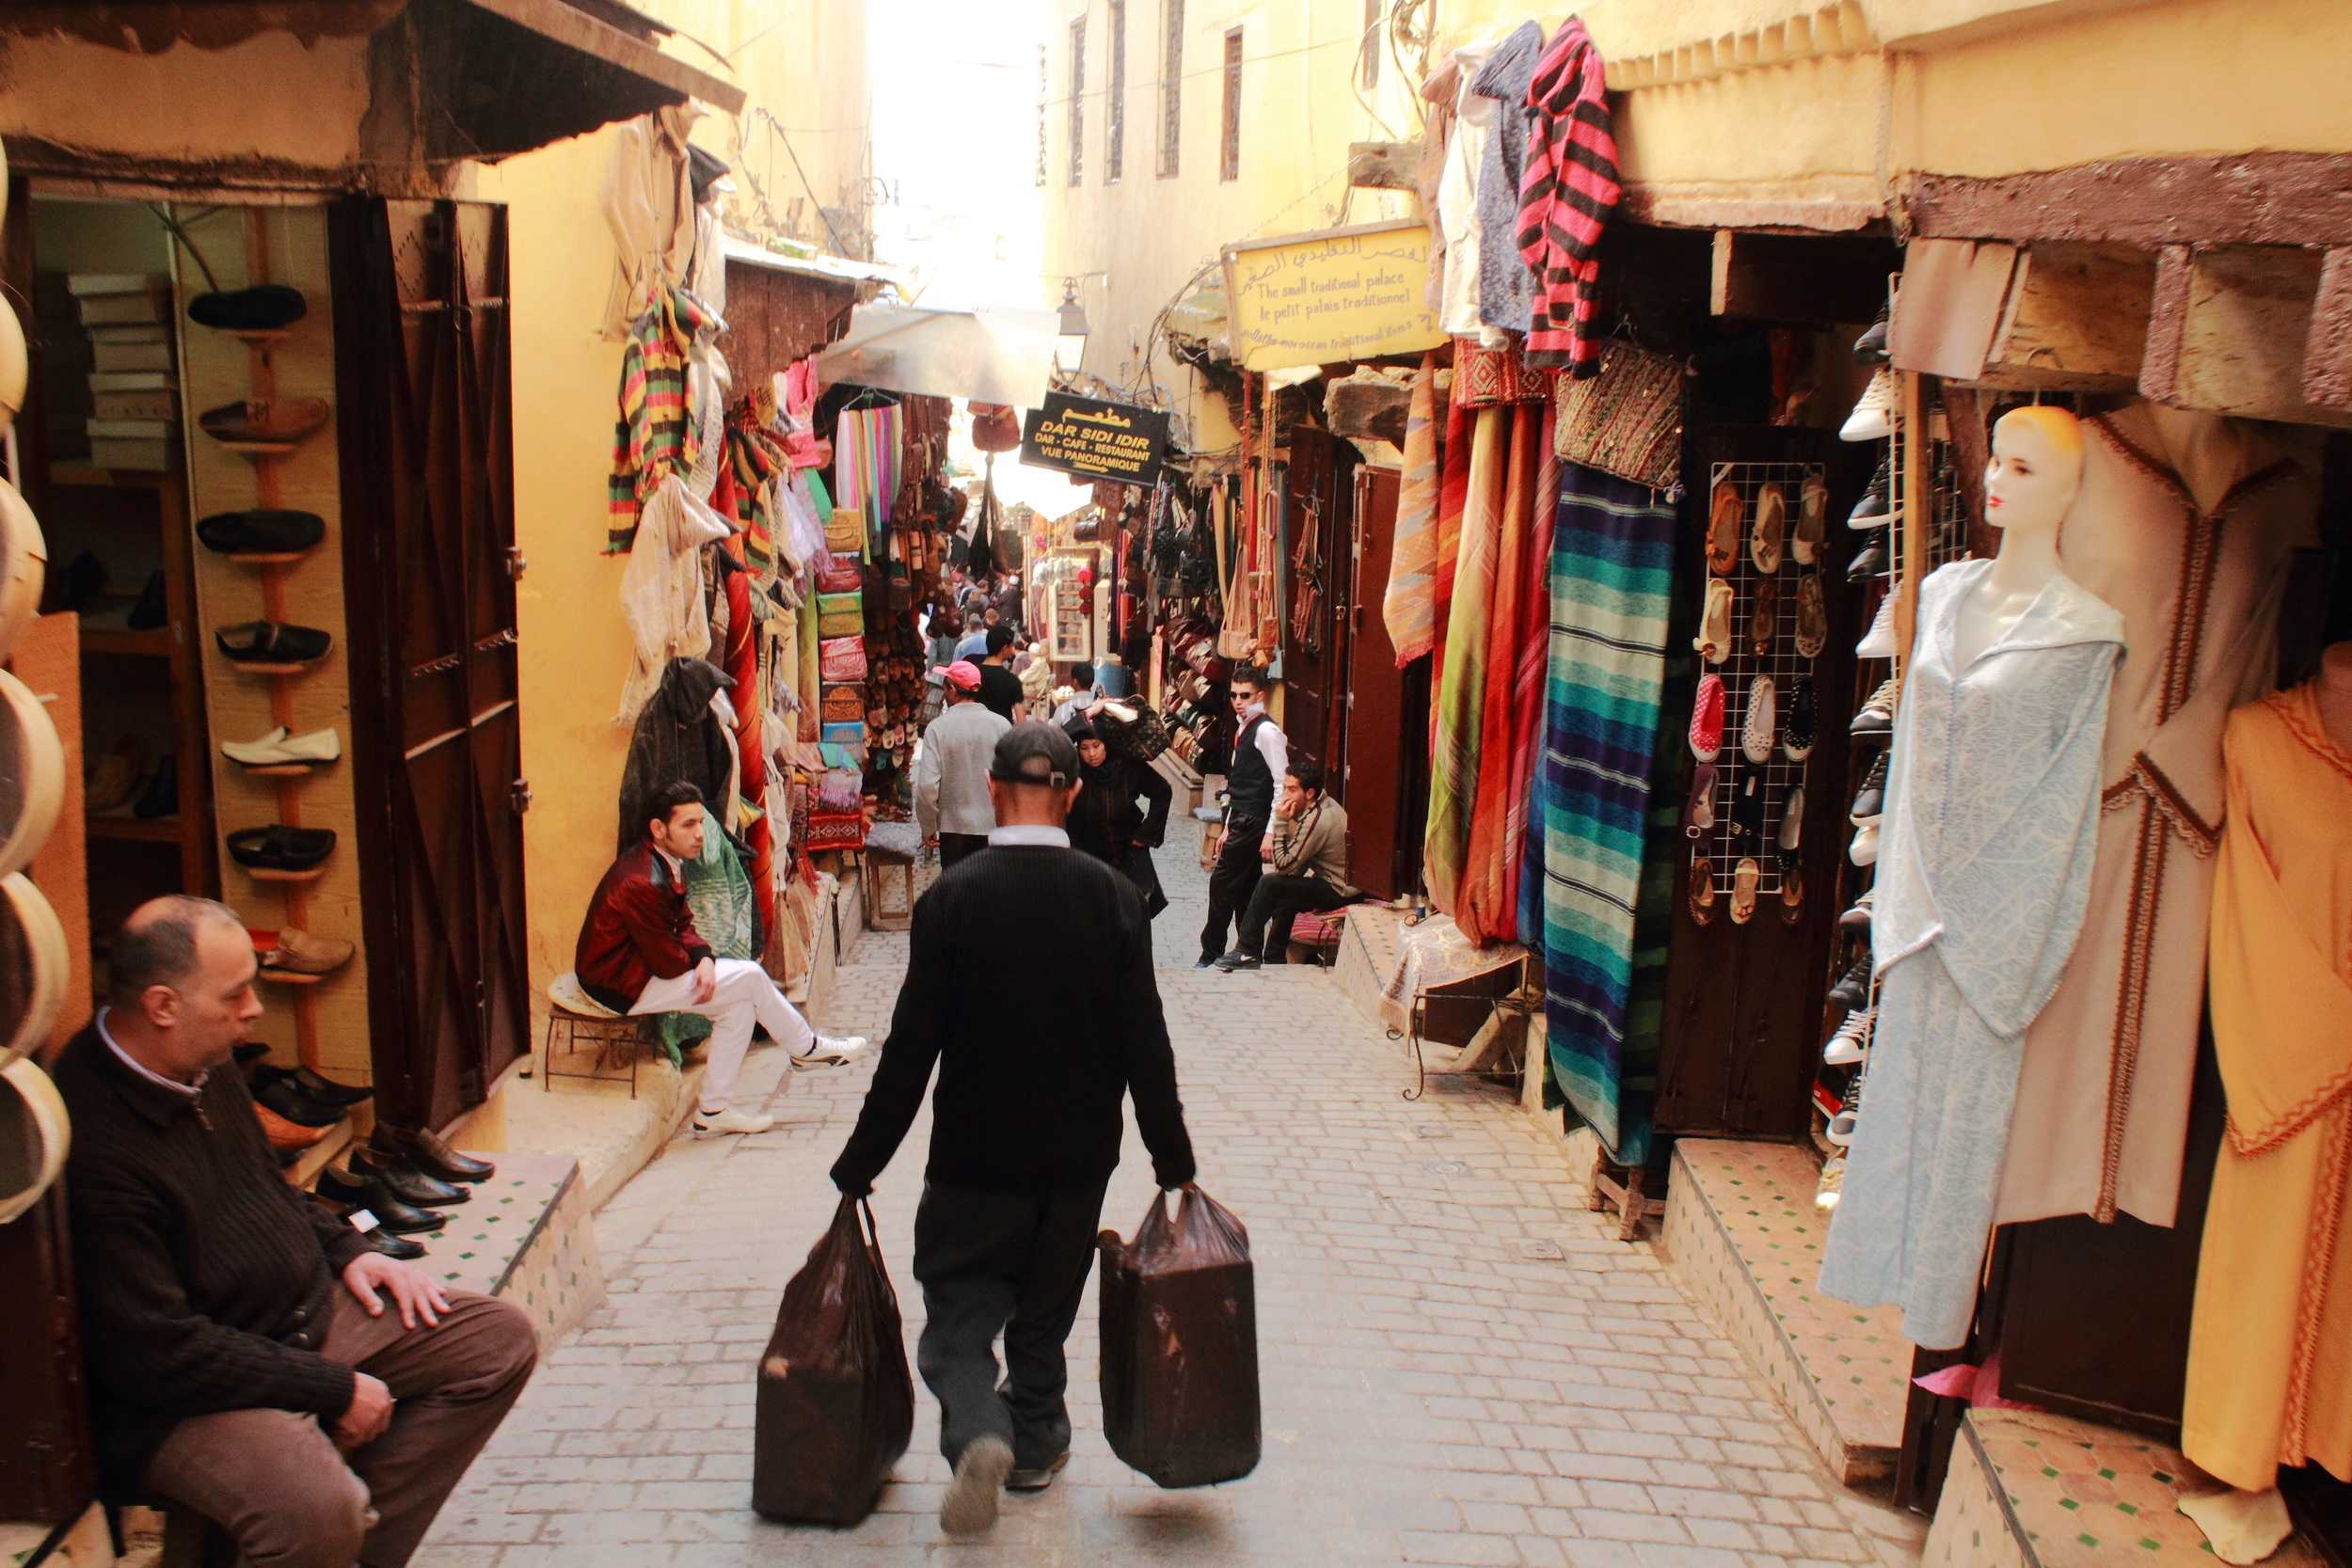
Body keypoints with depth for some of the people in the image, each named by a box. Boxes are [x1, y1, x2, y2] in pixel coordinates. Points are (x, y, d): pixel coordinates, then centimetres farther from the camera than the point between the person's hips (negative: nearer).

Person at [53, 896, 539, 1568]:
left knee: (501, 1340, 2)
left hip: (312, 1311, 9)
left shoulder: (206, 1066, 3)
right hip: (182, 1394, -9)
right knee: (318, 1512, -36)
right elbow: (158, 1352, -26)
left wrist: (347, 1250, 6)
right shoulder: (91, 1144, -27)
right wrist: (334, 1390, -19)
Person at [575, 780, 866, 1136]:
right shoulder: (643, 883, -28)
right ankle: (807, 1047, 12)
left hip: (639, 964, 10)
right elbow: (667, 962, -23)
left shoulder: (666, 861, 3)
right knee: (749, 977, -10)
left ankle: (713, 1110, 8)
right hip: (620, 986, -10)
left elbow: (683, 924, 8)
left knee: (740, 1004, 2)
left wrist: (704, 958, -13)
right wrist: (701, 963, -1)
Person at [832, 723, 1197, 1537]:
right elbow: (1145, 1044, -6)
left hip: (973, 1162, -2)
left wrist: (860, 1164, -2)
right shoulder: (1113, 897, -9)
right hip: (1078, 1161, 3)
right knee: (1044, 1313, 20)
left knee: (958, 1314, 9)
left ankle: (977, 1434, -14)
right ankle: (1033, 1443, 34)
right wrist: (1173, 1160, 5)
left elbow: (911, 1048, -12)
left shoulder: (950, 897, -14)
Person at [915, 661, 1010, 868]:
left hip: (953, 827, -1)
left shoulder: (938, 728, -10)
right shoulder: (1001, 725, -6)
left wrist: (928, 826, 0)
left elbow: (927, 785, -13)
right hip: (994, 827, 1)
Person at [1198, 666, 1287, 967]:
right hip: (1241, 821, 9)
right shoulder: (1244, 730, 16)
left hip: (1254, 823, -9)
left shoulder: (1266, 731, -13)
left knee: (1222, 883, -6)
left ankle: (1211, 955, 3)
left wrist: (1271, 833, -20)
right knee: (1244, 890, 11)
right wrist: (1228, 827, 18)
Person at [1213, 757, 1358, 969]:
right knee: (1283, 901, 27)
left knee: (1269, 884, -16)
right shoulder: (1325, 804, 5)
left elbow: (1283, 866, -21)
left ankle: (1247, 951, -6)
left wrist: (1280, 824, -20)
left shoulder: (1318, 820, -25)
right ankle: (1273, 961, 35)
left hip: (1337, 891, -11)